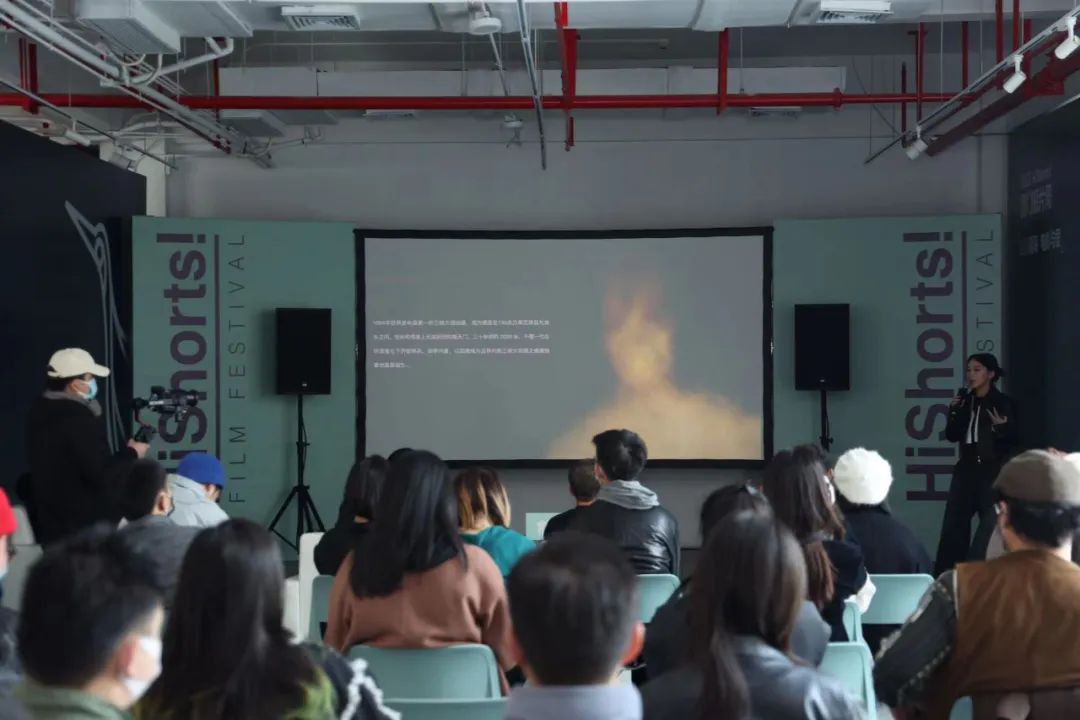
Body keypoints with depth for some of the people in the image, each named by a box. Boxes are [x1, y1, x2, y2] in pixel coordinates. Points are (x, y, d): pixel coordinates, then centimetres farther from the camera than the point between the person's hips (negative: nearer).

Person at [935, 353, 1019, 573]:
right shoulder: (966, 401, 9)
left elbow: (1013, 440, -5)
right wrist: (954, 413, -5)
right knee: (952, 524, 2)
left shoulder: (1003, 403, -5)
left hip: (993, 472, -5)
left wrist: (1002, 428, -24)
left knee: (992, 527, -1)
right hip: (967, 470, 5)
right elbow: (952, 436, 9)